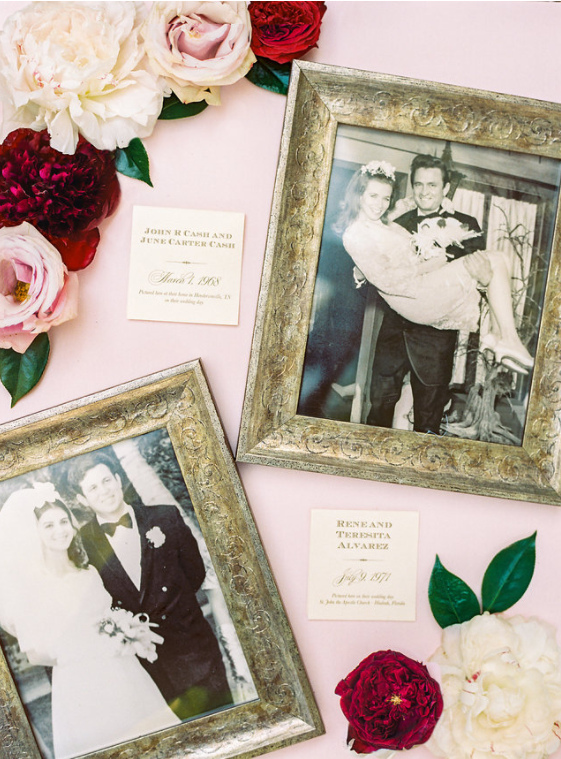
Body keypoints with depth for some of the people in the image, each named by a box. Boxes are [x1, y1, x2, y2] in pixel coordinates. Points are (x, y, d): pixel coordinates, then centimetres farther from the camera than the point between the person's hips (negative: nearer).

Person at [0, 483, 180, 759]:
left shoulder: (90, 573, 8)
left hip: (125, 678, 5)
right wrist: (94, 649, -13)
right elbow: (35, 654, -8)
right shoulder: (29, 583, -8)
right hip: (78, 689, -5)